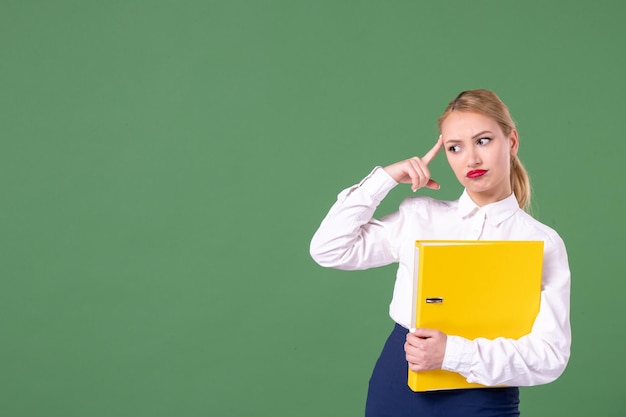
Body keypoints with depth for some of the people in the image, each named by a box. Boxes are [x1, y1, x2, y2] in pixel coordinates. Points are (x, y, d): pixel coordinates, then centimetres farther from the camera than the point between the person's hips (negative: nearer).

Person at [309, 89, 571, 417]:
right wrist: (385, 178, -2)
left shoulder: (542, 243, -5)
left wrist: (454, 353, -23)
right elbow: (329, 250, 0)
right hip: (396, 390, 3)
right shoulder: (419, 216, 4)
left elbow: (549, 355, -12)